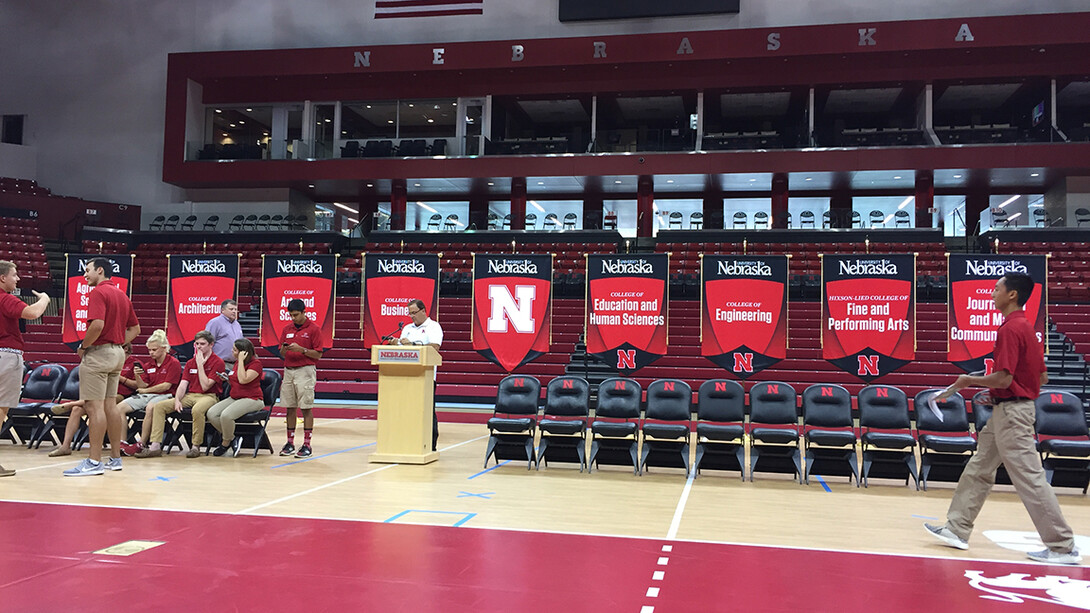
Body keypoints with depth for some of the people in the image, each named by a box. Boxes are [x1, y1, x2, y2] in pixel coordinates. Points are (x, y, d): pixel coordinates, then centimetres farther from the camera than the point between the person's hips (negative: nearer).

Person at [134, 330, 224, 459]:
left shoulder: (218, 362, -4)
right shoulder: (190, 362, 16)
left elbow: (205, 386, -12)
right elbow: (183, 385, 8)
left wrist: (200, 365, -11)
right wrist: (177, 400, -11)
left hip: (209, 396, -7)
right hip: (190, 396, 7)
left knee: (197, 409, -42)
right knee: (158, 406, -11)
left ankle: (195, 446, -25)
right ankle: (155, 446, -16)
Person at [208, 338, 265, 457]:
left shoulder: (256, 363, -11)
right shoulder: (237, 362, 15)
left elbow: (243, 380, -24)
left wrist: (241, 361, -19)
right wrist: (227, 379, 5)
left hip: (252, 399, -9)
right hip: (234, 398, 9)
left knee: (226, 415, -32)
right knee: (211, 413, -14)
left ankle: (225, 443, -5)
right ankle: (233, 439, -4)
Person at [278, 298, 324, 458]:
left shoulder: (314, 329, -4)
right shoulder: (287, 329, 12)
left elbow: (318, 354, -6)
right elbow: (282, 353, 15)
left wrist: (302, 349, -19)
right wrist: (284, 349, -7)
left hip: (305, 371, -5)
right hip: (288, 371, 5)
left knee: (306, 408, -3)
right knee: (290, 408, 7)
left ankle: (307, 445, 0)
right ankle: (290, 443, 14)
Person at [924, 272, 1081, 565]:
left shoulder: (1010, 329, -17)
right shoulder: (1026, 327, 13)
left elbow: (1003, 378, -24)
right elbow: (1041, 377, 17)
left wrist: (970, 381, -8)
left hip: (1011, 412, -11)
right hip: (1008, 411, 11)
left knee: (1030, 478, -5)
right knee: (978, 469, 13)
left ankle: (1063, 547, 2)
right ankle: (957, 529, 20)